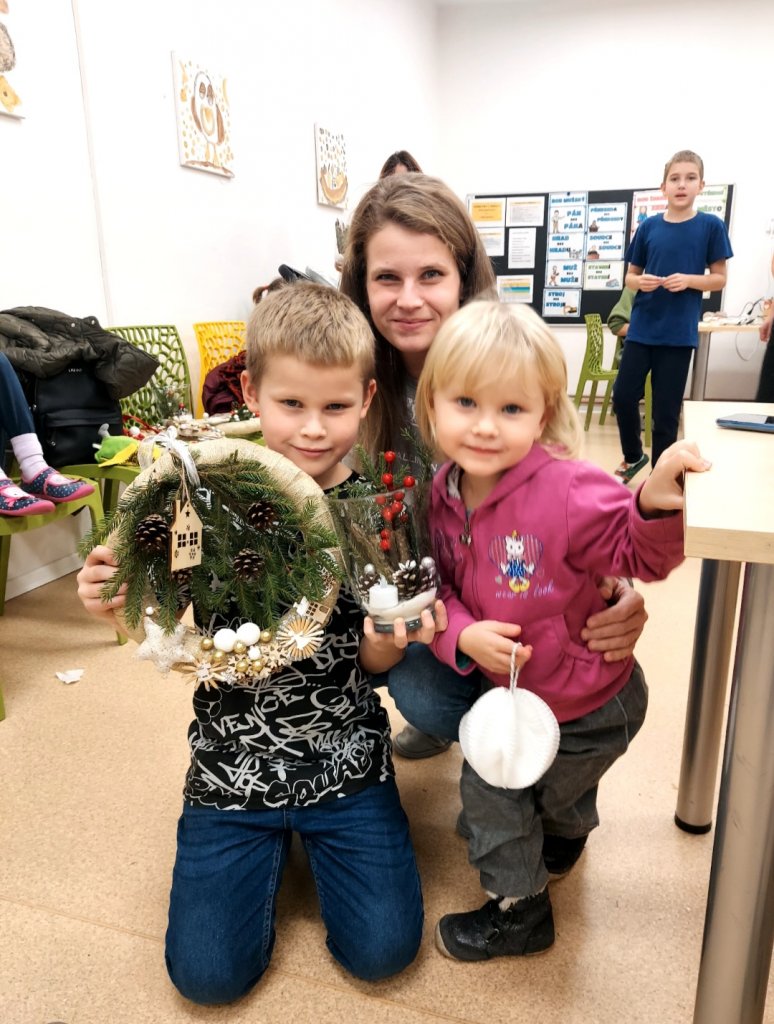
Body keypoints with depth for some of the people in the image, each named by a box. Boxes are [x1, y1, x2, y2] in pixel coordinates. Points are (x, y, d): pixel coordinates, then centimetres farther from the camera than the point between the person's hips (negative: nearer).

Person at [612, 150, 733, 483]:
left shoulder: (711, 226, -1)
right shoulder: (648, 227, 4)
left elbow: (719, 278, 2)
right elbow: (630, 275, 10)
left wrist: (689, 280, -16)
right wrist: (640, 281, -12)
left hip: (679, 333, -2)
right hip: (641, 328, 2)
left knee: (666, 409, 3)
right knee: (623, 395, 1)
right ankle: (633, 455, 27)